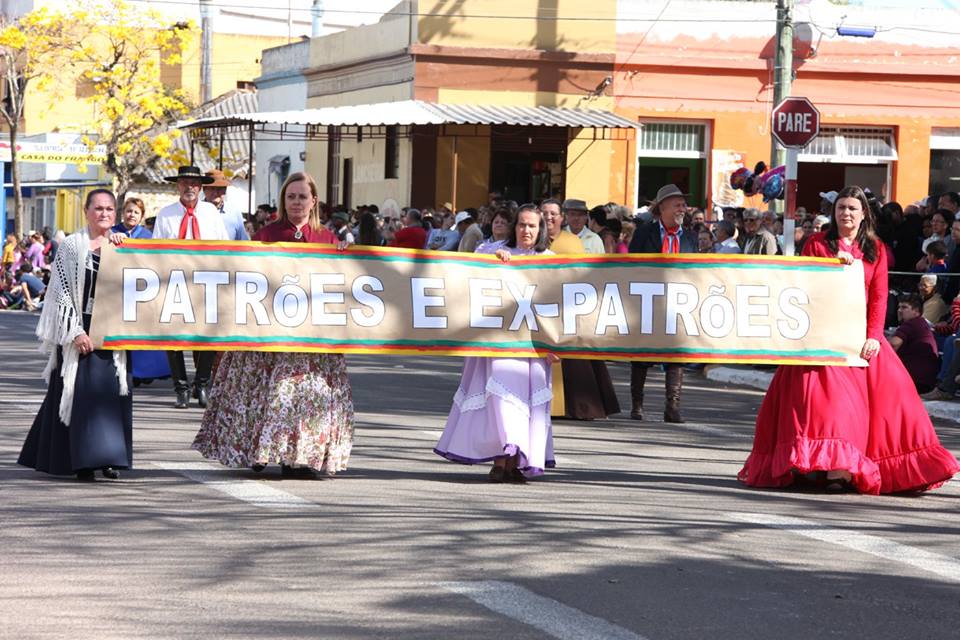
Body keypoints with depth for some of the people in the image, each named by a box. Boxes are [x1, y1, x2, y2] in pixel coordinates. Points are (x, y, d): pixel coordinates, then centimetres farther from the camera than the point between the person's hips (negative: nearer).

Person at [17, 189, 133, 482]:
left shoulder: (123, 245, 10)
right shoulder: (71, 246, 0)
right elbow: (62, 292, -4)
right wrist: (76, 332, -12)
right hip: (79, 329, -3)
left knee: (112, 390, 2)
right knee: (81, 390, -4)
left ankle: (109, 457, 10)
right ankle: (83, 461, 0)